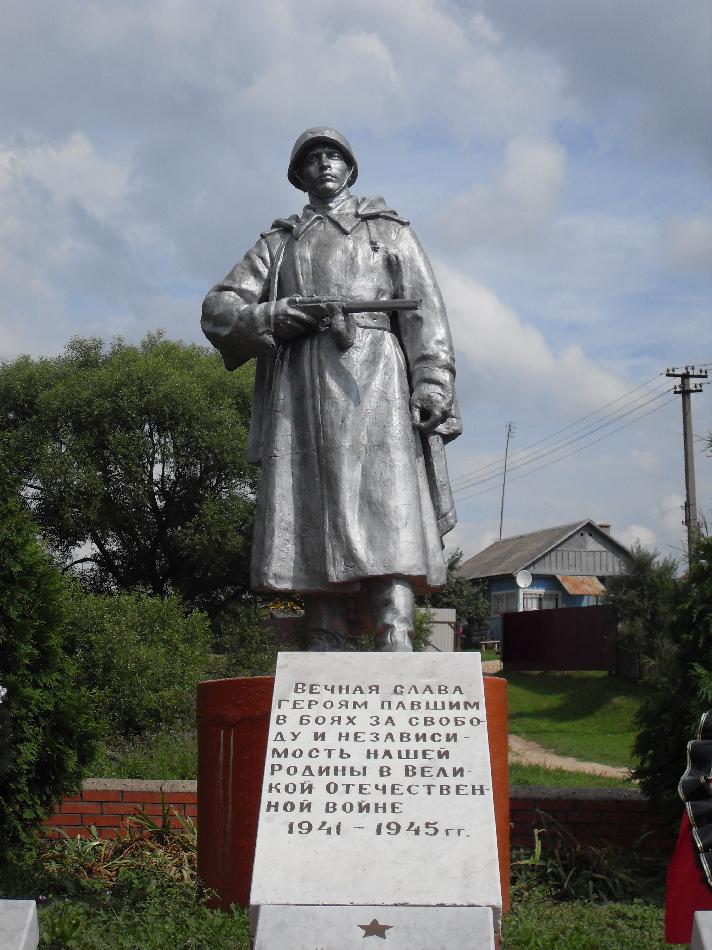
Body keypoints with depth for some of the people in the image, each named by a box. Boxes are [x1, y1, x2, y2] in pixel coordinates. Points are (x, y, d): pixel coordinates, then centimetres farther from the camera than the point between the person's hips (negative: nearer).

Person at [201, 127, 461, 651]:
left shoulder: (387, 229, 21)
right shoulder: (280, 241, 26)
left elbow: (424, 311, 10)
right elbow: (218, 309, 17)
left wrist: (433, 384, -6)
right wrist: (277, 316, -4)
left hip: (371, 377, -2)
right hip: (300, 387, 2)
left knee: (386, 509, -18)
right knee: (312, 522, -7)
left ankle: (397, 656, -27)